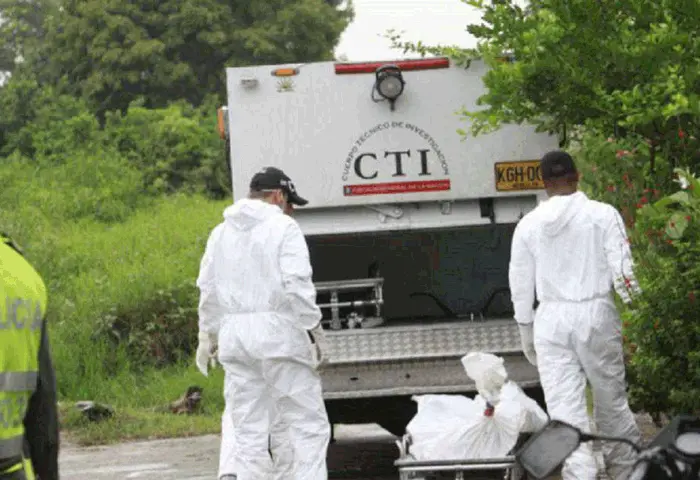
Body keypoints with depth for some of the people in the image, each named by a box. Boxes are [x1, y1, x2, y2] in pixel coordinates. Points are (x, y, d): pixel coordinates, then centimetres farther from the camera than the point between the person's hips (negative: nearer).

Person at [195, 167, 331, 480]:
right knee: (306, 423, -2)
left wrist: (208, 337, 24)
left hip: (234, 337, 6)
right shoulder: (283, 228, -5)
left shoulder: (221, 232, 14)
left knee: (246, 428, 7)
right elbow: (296, 286, -14)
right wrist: (315, 330, -9)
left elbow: (208, 290, 16)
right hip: (279, 334, -6)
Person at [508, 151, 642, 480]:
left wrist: (526, 331, 20)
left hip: (551, 320, 1)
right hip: (596, 316, -1)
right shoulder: (603, 215, -2)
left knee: (565, 408, -1)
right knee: (612, 403, 11)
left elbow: (520, 284, 10)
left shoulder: (528, 225, 4)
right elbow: (621, 264, -10)